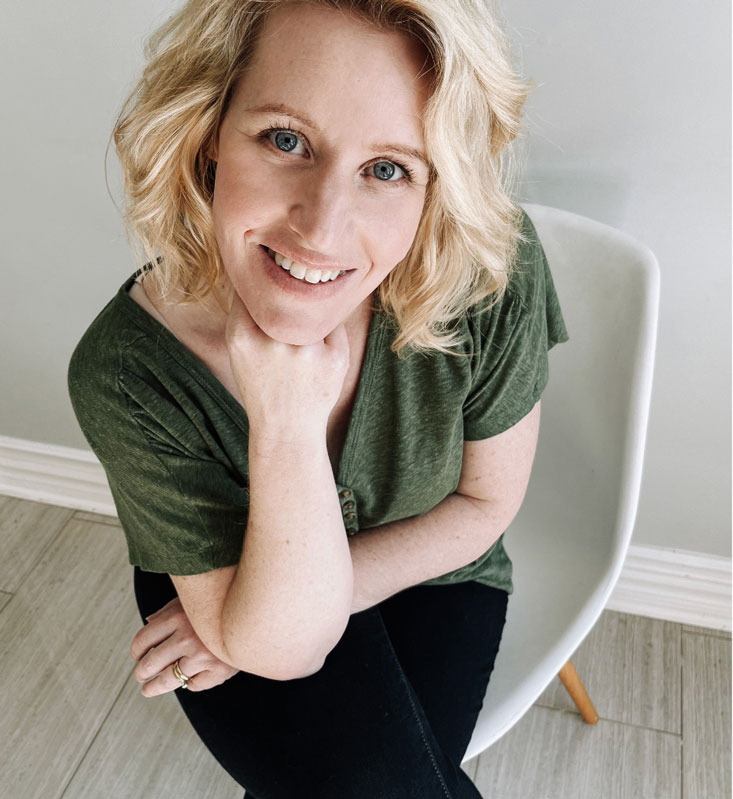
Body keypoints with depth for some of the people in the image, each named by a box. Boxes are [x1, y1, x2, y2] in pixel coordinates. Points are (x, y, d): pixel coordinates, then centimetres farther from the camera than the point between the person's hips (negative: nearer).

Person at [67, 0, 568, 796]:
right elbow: (280, 648, -25)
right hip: (224, 582, -1)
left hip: (430, 572, 2)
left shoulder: (494, 275, -28)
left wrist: (318, 599, -17)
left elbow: (485, 502, -11)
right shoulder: (124, 376, -30)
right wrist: (286, 424, -39)